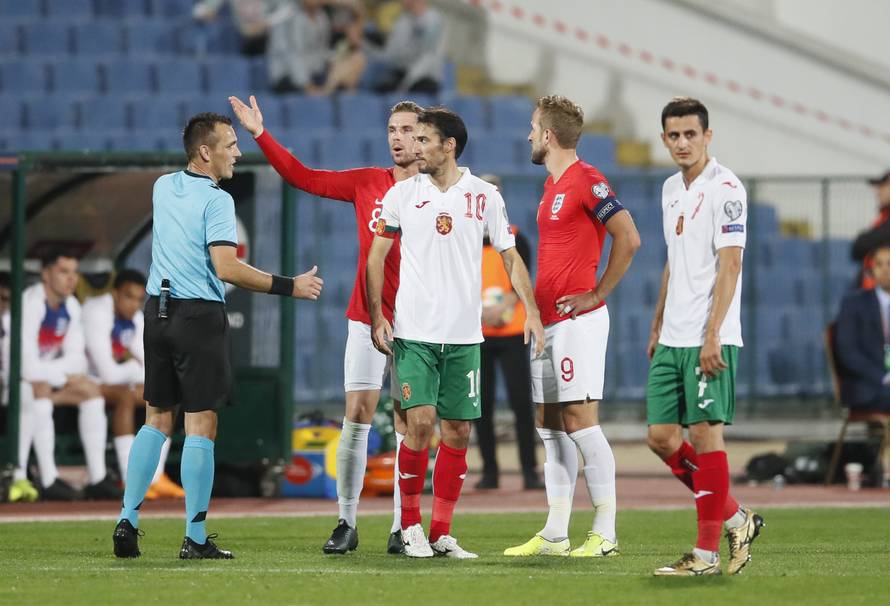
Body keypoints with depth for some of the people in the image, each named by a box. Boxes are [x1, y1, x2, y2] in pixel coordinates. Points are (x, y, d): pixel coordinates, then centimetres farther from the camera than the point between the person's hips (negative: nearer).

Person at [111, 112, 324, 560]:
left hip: (158, 312, 7)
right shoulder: (216, 200, -13)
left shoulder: (162, 187, 9)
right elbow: (227, 268, -21)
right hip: (199, 316, -7)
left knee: (157, 420, 14)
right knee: (200, 426, -3)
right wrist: (288, 287, -15)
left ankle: (127, 520, 8)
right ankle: (195, 538, -3)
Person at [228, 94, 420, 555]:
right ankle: (347, 524, 3)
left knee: (407, 425, 1)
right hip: (366, 320, 2)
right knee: (356, 418, -2)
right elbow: (304, 177, 12)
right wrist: (261, 135, 7)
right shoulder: (366, 184, 8)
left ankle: (403, 527, 6)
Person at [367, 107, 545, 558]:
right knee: (420, 423, -13)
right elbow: (376, 255, 8)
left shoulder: (484, 196, 4)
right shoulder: (401, 194, 3)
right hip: (413, 333, -1)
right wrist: (376, 315, -2)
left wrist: (531, 310, -1)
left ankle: (441, 532, 11)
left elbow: (510, 255, 10)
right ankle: (410, 524, 2)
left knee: (457, 432, 2)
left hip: (464, 335, 2)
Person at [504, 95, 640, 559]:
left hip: (577, 319, -9)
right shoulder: (552, 184, 17)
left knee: (580, 422, -11)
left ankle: (605, 534, -8)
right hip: (548, 321, 10)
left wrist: (597, 294, -14)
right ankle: (554, 534, 11)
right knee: (550, 427, 8)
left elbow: (628, 238, -19)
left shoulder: (586, 181, -12)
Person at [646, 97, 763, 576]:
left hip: (709, 340, -8)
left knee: (705, 434, -6)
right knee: (662, 437, 6)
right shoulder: (671, 190, 16)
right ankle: (735, 519, 20)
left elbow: (729, 267, -15)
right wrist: (657, 327, 21)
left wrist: (711, 337, -20)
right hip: (672, 339, 8)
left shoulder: (724, 188, -10)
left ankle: (706, 553, -1)